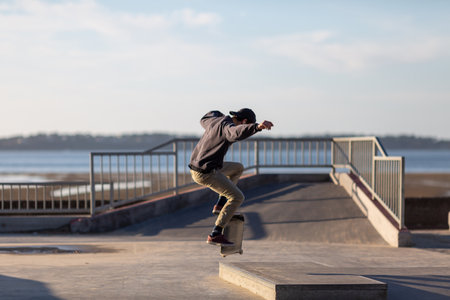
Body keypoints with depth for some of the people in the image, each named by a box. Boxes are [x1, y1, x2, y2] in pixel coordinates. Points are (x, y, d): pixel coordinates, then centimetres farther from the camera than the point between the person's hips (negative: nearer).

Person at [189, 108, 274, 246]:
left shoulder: (215, 120, 11)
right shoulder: (228, 125, -17)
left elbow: (204, 121, 38)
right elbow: (237, 133, -44)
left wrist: (215, 113, 58)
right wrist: (257, 127, -60)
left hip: (196, 167, 10)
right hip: (206, 173, -10)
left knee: (238, 168, 25)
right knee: (237, 197, -6)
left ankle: (220, 204, 18)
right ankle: (215, 235, -8)